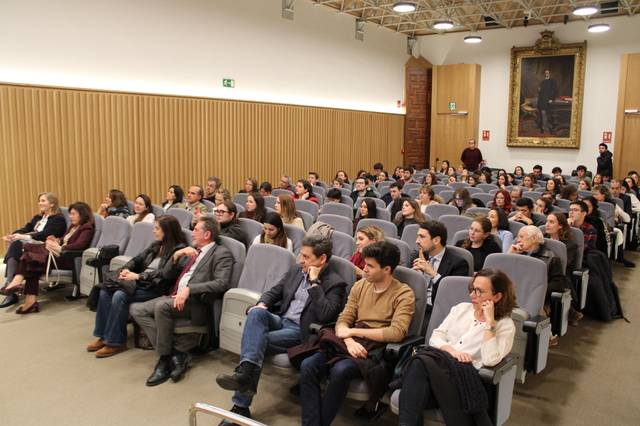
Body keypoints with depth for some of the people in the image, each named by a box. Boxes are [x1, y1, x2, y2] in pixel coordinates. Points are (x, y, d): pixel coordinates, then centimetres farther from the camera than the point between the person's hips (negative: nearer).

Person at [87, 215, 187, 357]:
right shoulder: (156, 245, 17)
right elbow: (137, 259, 19)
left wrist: (138, 276, -20)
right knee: (105, 291, -10)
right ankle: (103, 336, -5)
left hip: (156, 288, -8)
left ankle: (115, 342, -15)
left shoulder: (179, 249, -9)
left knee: (119, 296, -27)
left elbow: (165, 273, -19)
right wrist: (126, 269, -3)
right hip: (141, 282, 8)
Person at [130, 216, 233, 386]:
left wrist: (189, 289, -24)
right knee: (136, 309, -8)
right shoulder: (192, 252, 24)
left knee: (162, 306, -33)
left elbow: (221, 283, -17)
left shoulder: (221, 253, -1)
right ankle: (177, 351, -14)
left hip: (195, 303, -9)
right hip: (174, 296, 9)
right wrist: (176, 255, 8)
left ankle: (165, 359, -14)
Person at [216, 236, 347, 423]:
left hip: (300, 331, -6)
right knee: (256, 313, -27)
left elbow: (325, 316, -21)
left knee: (258, 341, -26)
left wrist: (314, 283, -19)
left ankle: (241, 406, -21)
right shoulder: (298, 270, 14)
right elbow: (275, 291, 19)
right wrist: (262, 304, -3)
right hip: (280, 320, 6)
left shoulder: (335, 283, -7)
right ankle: (246, 372, -43)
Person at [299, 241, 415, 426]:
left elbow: (397, 333, -15)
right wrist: (349, 340, -14)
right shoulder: (360, 286, 14)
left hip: (376, 350, -5)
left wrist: (353, 331, -11)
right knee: (308, 365, -21)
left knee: (340, 370, -34)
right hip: (352, 345, 5)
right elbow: (343, 320, 10)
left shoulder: (403, 294, -2)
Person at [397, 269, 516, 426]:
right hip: (439, 363, 4)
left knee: (422, 362, -35)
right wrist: (451, 350, -7)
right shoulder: (461, 308, 22)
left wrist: (489, 322, -8)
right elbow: (435, 338, 13)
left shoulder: (505, 325, 8)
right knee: (421, 361, -35)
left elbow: (490, 360, -10)